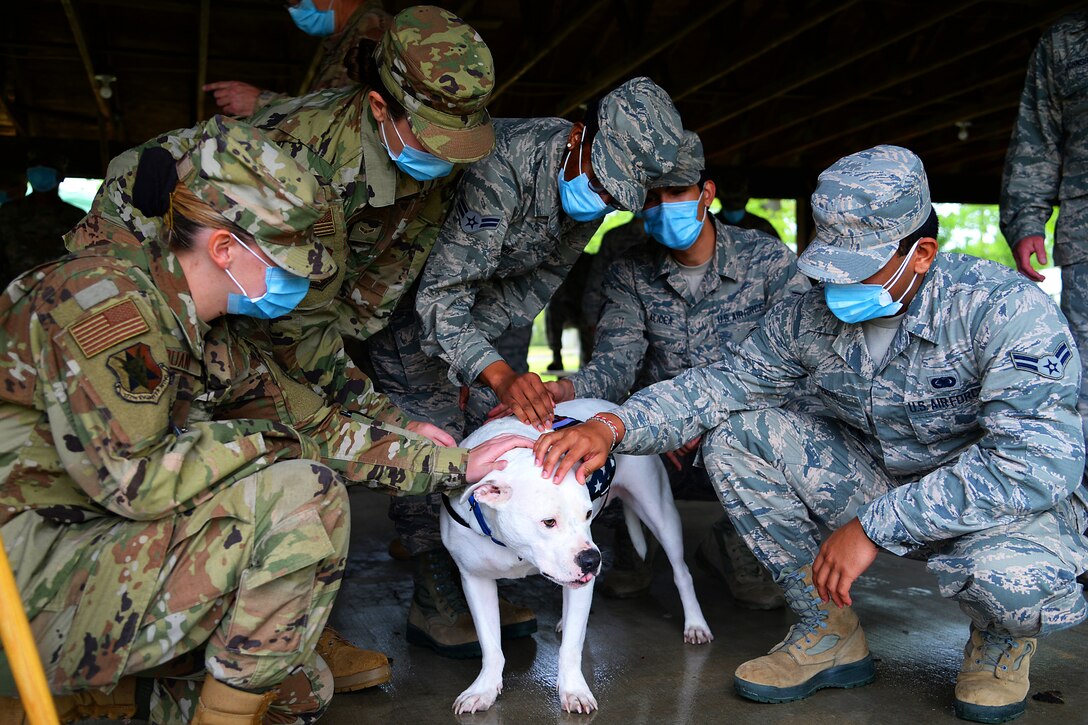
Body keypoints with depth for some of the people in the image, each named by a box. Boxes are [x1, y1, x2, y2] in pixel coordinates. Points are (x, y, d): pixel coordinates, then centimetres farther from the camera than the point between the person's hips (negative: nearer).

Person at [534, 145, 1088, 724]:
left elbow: (1036, 461, -34)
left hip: (1012, 501, -4)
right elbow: (723, 383, -5)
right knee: (733, 436, -12)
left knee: (1009, 576, -41)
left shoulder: (1004, 309, -26)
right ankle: (830, 631, 0)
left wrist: (874, 526, -34)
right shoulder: (811, 316, -10)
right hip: (878, 481, 5)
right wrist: (613, 426, -23)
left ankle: (1004, 638, 2)